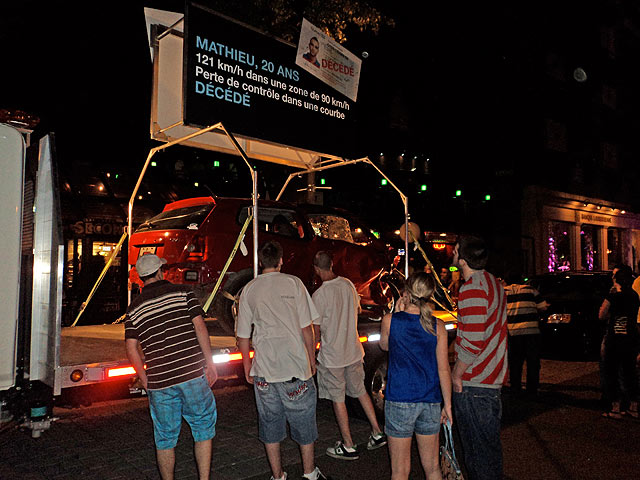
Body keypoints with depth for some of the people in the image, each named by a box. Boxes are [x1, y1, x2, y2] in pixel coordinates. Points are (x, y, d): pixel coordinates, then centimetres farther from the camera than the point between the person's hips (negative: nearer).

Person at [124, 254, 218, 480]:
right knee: (203, 429, 14)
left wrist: (146, 381, 12)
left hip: (159, 382, 2)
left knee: (165, 439, 16)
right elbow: (200, 327, -7)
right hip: (193, 375, -2)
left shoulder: (134, 309, 6)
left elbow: (131, 349, 3)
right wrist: (210, 363, -2)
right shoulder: (182, 293, -1)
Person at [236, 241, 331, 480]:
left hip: (263, 368, 2)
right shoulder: (293, 283, -4)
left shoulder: (249, 289, 3)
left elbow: (243, 336, 6)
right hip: (295, 363, -2)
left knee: (270, 423, 14)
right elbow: (306, 327, -4)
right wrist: (311, 359, 8)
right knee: (303, 418, 14)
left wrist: (247, 367, 17)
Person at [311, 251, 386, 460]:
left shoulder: (319, 295, -20)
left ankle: (348, 447, 17)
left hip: (332, 355, -6)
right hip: (354, 350, 6)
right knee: (361, 391, 21)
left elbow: (316, 331, -14)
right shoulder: (348, 284, -2)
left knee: (338, 399, 7)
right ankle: (377, 434, 26)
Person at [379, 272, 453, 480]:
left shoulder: (390, 320, -8)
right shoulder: (437, 326, -5)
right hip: (430, 401, 2)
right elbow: (443, 370, -2)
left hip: (399, 400, -2)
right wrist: (447, 404, 8)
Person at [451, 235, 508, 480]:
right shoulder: (492, 281, 10)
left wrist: (456, 374, -15)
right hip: (492, 377, 10)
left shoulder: (472, 288, -21)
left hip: (472, 382, -10)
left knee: (477, 446, 3)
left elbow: (473, 340, -27)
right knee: (489, 442, 21)